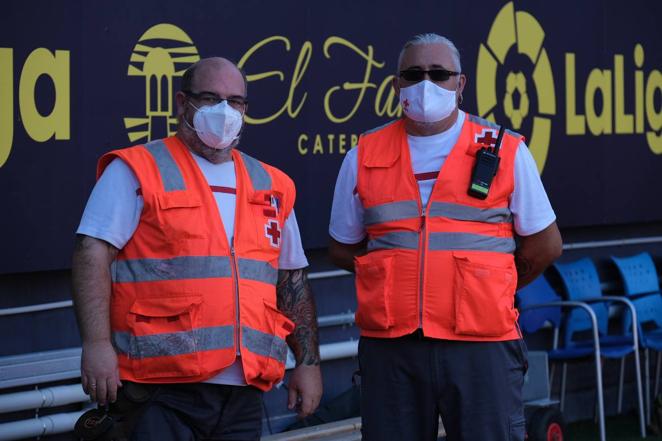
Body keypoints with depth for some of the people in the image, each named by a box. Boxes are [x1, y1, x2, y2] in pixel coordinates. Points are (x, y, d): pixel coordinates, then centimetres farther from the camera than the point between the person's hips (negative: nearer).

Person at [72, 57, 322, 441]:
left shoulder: (271, 187, 18)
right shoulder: (137, 171, 1)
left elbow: (293, 281, 22)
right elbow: (93, 253, -8)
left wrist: (309, 363, 16)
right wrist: (97, 343, -18)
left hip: (243, 394, 5)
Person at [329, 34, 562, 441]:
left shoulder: (506, 152, 4)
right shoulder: (365, 157, 9)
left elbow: (544, 243, 10)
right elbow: (344, 247, 17)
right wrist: (399, 279, 8)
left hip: (482, 344, -2)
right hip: (389, 347, 2)